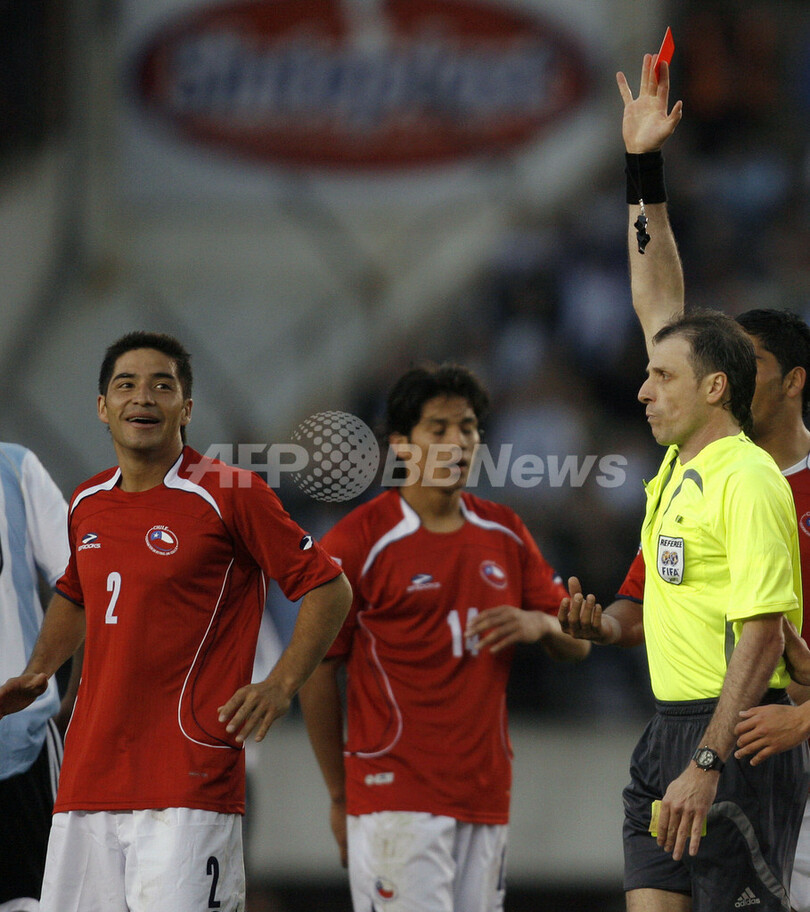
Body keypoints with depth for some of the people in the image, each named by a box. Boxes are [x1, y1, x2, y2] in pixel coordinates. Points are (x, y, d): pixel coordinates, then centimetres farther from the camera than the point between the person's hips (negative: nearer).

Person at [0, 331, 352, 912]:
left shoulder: (230, 494, -5)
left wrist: (280, 687, -13)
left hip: (189, 776, -6)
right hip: (89, 773, 6)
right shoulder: (87, 504, 13)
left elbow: (329, 588, -2)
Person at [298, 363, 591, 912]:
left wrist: (540, 624, -9)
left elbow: (577, 644, 16)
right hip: (396, 799, -6)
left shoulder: (504, 533, 12)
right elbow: (316, 672, -1)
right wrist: (340, 796, 1)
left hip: (486, 798, 6)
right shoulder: (359, 540, -4)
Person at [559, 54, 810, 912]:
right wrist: (644, 169, 18)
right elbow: (659, 304, 20)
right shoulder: (681, 465, 13)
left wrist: (707, 763, -22)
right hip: (668, 731, 9)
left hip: (737, 739, -9)